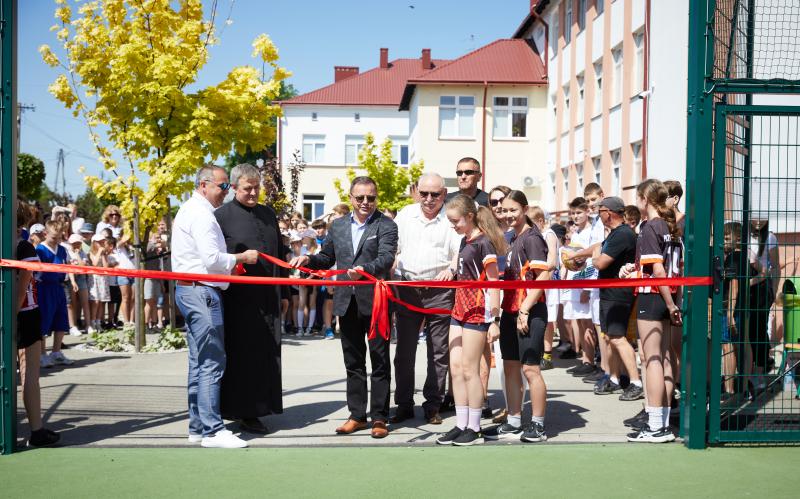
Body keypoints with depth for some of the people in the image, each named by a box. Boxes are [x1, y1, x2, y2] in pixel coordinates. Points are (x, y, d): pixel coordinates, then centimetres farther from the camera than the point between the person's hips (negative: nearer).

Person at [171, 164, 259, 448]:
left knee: (200, 362, 13)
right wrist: (242, 258, -6)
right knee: (212, 362, -9)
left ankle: (198, 427, 19)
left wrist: (231, 263, 12)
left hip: (190, 291, 11)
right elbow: (212, 258, -20)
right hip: (202, 292, -11)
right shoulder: (201, 214, -13)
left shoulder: (191, 211, 20)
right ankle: (212, 431, -7)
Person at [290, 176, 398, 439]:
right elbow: (327, 258, 19)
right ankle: (357, 415, 21)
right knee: (353, 362, 12)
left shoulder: (386, 225, -4)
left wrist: (364, 269, -36)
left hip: (375, 301, -5)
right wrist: (308, 259, -1)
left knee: (380, 360, 3)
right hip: (347, 303, 5)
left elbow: (386, 258, -18)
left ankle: (379, 417, 11)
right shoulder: (338, 226, 12)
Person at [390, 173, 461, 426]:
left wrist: (451, 268, -25)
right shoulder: (405, 215, 10)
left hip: (440, 291, -2)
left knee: (439, 352, 3)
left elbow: (461, 251, -6)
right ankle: (404, 405, 15)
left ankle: (433, 406, 14)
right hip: (407, 289, 2)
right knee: (404, 349, 6)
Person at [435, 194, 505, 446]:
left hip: (477, 311, -8)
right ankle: (461, 425, 14)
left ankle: (474, 428, 8)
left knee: (469, 369, -3)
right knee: (455, 367, 7)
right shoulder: (465, 240, 13)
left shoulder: (484, 242, -12)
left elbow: (494, 283, -14)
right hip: (460, 307, 8)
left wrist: (494, 320, -16)